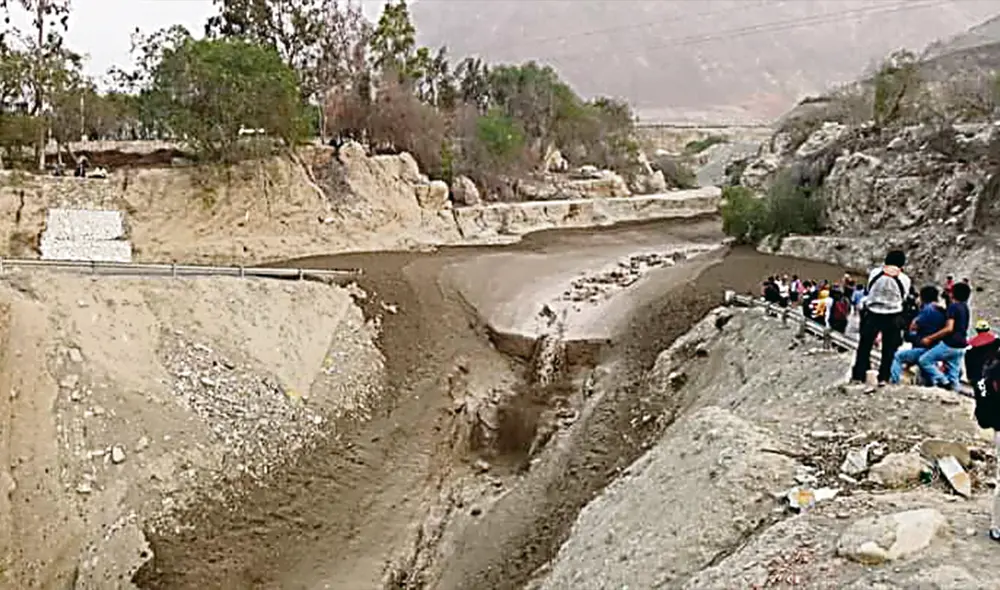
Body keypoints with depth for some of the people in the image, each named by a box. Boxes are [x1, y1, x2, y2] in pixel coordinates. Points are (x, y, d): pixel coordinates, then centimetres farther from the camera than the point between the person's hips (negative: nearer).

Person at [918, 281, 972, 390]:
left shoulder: (953, 307, -13)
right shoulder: (965, 307, 13)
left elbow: (949, 328, -21)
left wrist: (930, 338, -18)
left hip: (949, 345, -9)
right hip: (961, 346, 9)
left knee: (924, 360, -4)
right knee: (953, 374, 10)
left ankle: (943, 381, -11)